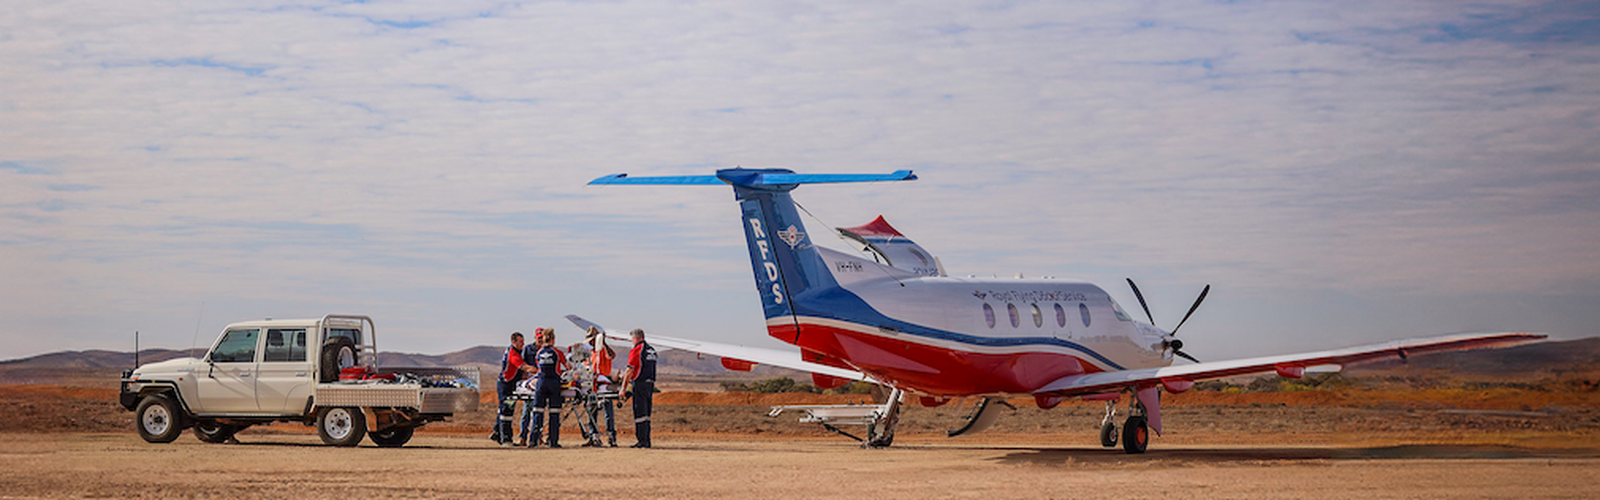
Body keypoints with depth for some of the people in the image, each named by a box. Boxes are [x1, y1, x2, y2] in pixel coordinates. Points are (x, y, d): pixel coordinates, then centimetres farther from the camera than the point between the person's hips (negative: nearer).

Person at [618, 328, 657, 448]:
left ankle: (642, 440, -8)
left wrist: (623, 387, -10)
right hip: (650, 384, 8)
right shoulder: (652, 350, 16)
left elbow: (630, 371, -12)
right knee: (646, 413, 11)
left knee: (640, 414, -6)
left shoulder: (636, 350, -9)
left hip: (640, 384, -8)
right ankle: (647, 440, 11)